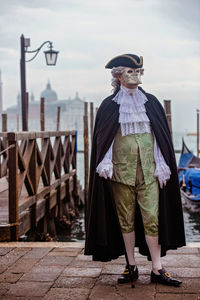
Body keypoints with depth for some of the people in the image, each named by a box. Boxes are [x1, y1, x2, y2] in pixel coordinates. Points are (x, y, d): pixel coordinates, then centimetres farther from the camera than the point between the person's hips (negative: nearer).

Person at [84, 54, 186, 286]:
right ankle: (131, 267, 17)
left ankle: (157, 269, 2)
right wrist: (105, 163, -11)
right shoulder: (109, 106, 5)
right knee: (126, 219, 5)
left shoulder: (151, 103, 10)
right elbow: (104, 139, 4)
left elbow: (161, 136, 9)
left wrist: (161, 166, 1)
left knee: (152, 218, -4)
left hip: (148, 171, 1)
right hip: (121, 170, 0)